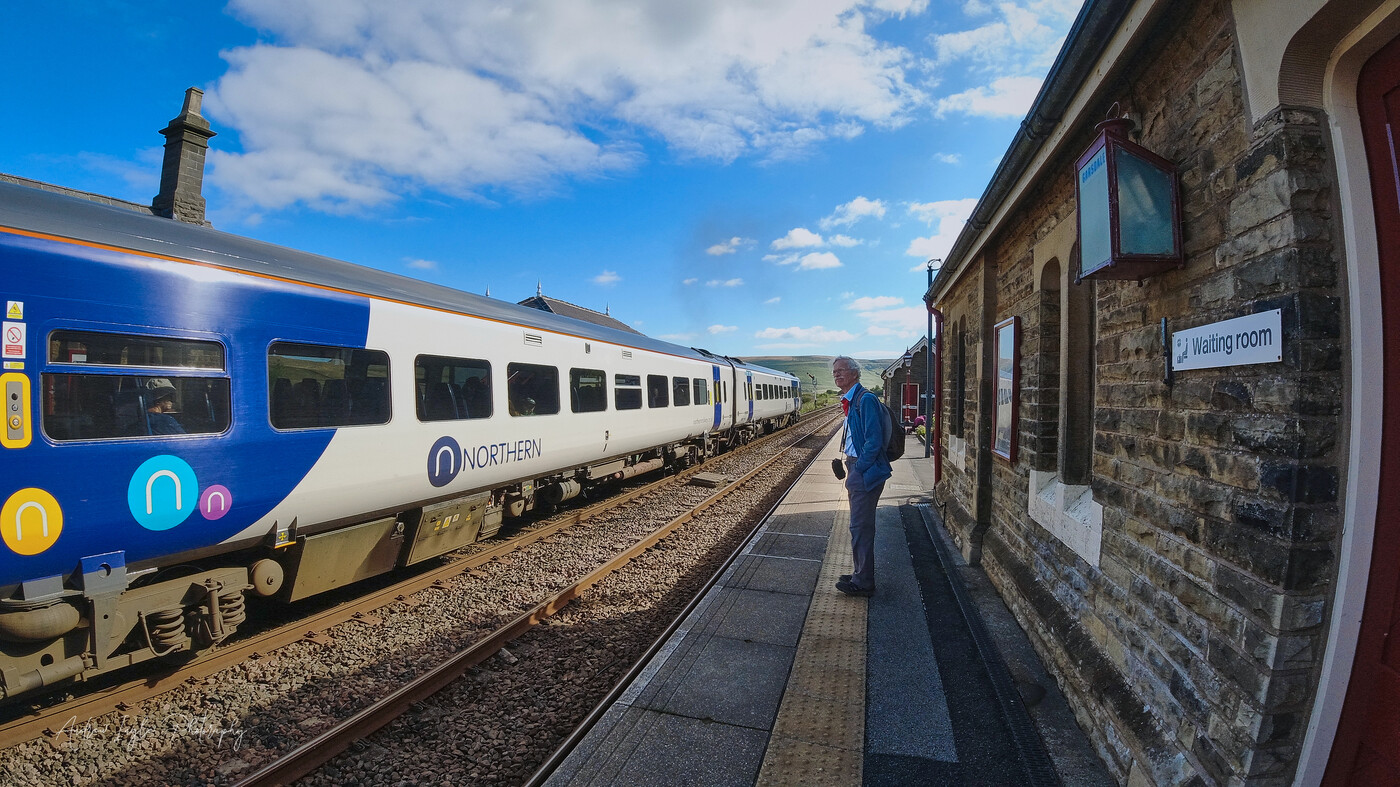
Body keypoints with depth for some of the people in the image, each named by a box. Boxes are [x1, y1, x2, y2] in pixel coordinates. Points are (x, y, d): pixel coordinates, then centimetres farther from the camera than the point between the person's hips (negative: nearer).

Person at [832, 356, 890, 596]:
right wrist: (851, 469, 12)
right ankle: (860, 574, 31)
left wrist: (857, 471, -18)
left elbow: (874, 441, -22)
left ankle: (863, 582, 10)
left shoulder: (865, 399, -18)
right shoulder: (851, 401, 13)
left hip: (865, 472, -10)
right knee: (859, 525, 18)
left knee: (861, 527, -2)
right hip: (856, 468, 10)